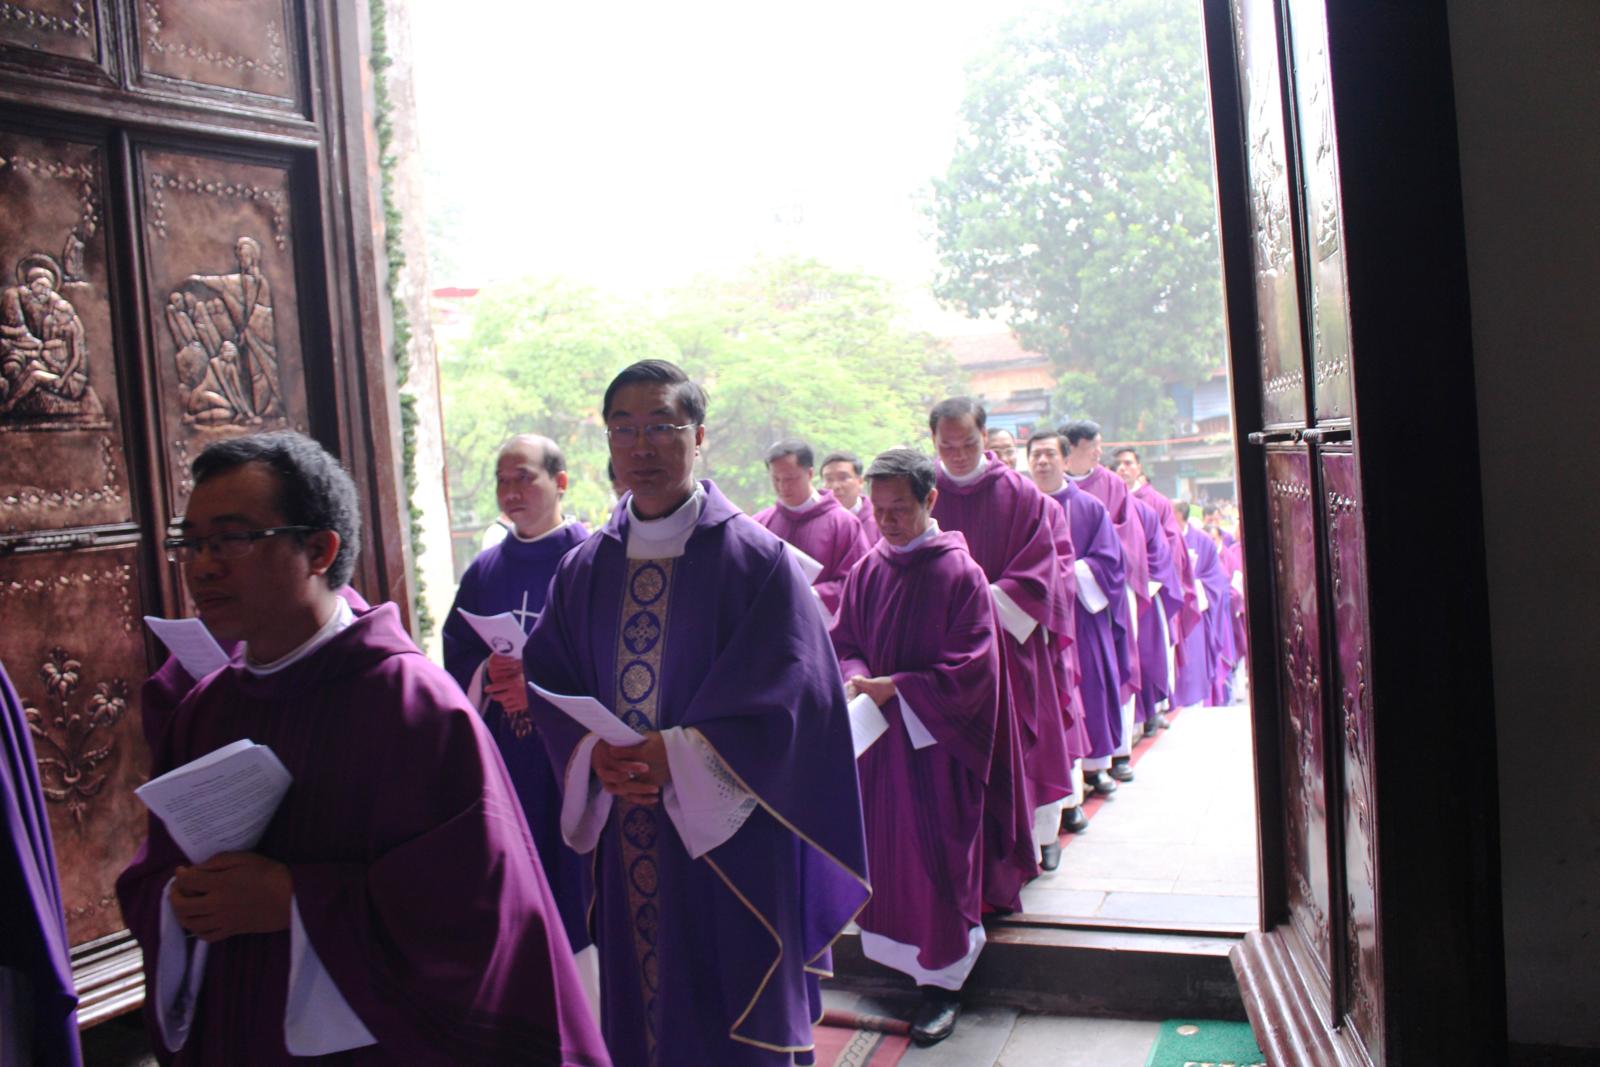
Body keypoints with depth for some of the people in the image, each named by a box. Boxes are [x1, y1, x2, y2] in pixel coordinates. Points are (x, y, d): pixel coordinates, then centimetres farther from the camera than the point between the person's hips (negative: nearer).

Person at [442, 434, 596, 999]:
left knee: (578, 887, -1)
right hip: (501, 763, 5)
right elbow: (456, 659, 11)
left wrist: (543, 683, -19)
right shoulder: (484, 570, 12)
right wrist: (489, 674, -10)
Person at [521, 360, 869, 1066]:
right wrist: (595, 754, -12)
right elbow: (548, 682, 7)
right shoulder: (584, 569, 7)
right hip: (626, 841, 4)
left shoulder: (757, 559, -8)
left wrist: (679, 755, -20)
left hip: (731, 838, -4)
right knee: (641, 1006, 15)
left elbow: (785, 695, -12)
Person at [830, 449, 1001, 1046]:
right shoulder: (866, 572, 5)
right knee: (884, 848, 10)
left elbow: (970, 667, -13)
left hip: (936, 740, -5)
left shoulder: (959, 574, -10)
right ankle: (903, 955, 28)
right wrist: (856, 679, -11)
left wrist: (896, 688, -18)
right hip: (878, 735, 5)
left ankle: (942, 980, 16)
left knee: (935, 855, 1)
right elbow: (843, 641, 11)